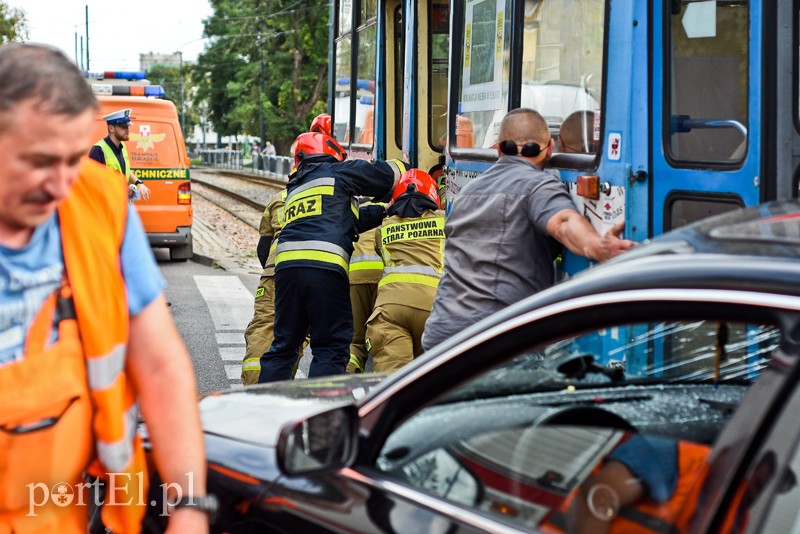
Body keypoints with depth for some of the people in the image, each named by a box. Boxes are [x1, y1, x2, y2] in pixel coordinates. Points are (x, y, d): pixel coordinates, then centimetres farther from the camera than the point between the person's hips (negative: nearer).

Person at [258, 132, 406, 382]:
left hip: (286, 266, 6)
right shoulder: (338, 173, 11)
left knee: (284, 344, 16)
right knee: (331, 347, 1)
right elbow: (388, 173, 14)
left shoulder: (295, 189, 32)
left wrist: (385, 210, 31)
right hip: (324, 267, -6)